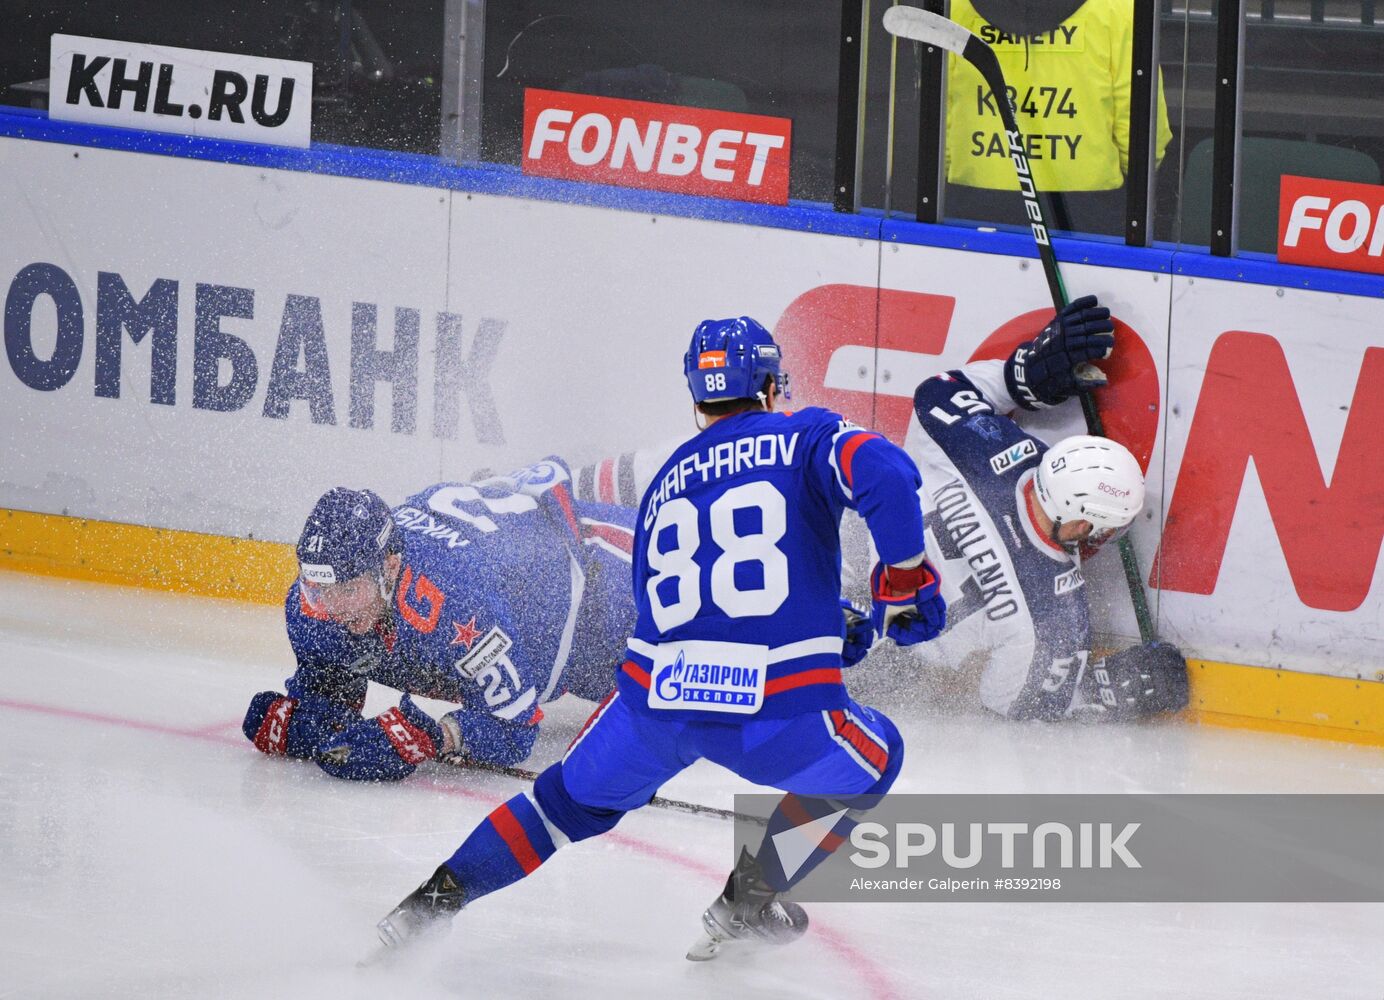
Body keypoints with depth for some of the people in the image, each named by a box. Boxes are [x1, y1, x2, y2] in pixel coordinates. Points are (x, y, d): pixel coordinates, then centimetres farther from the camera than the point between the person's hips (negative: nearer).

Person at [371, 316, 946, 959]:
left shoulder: (667, 484, 25)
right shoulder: (806, 439, 9)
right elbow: (882, 472, -13)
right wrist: (904, 577, -1)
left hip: (656, 694, 4)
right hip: (780, 711, -4)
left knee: (575, 798, 30)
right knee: (870, 760, 27)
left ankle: (438, 897, 18)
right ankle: (749, 901, 19)